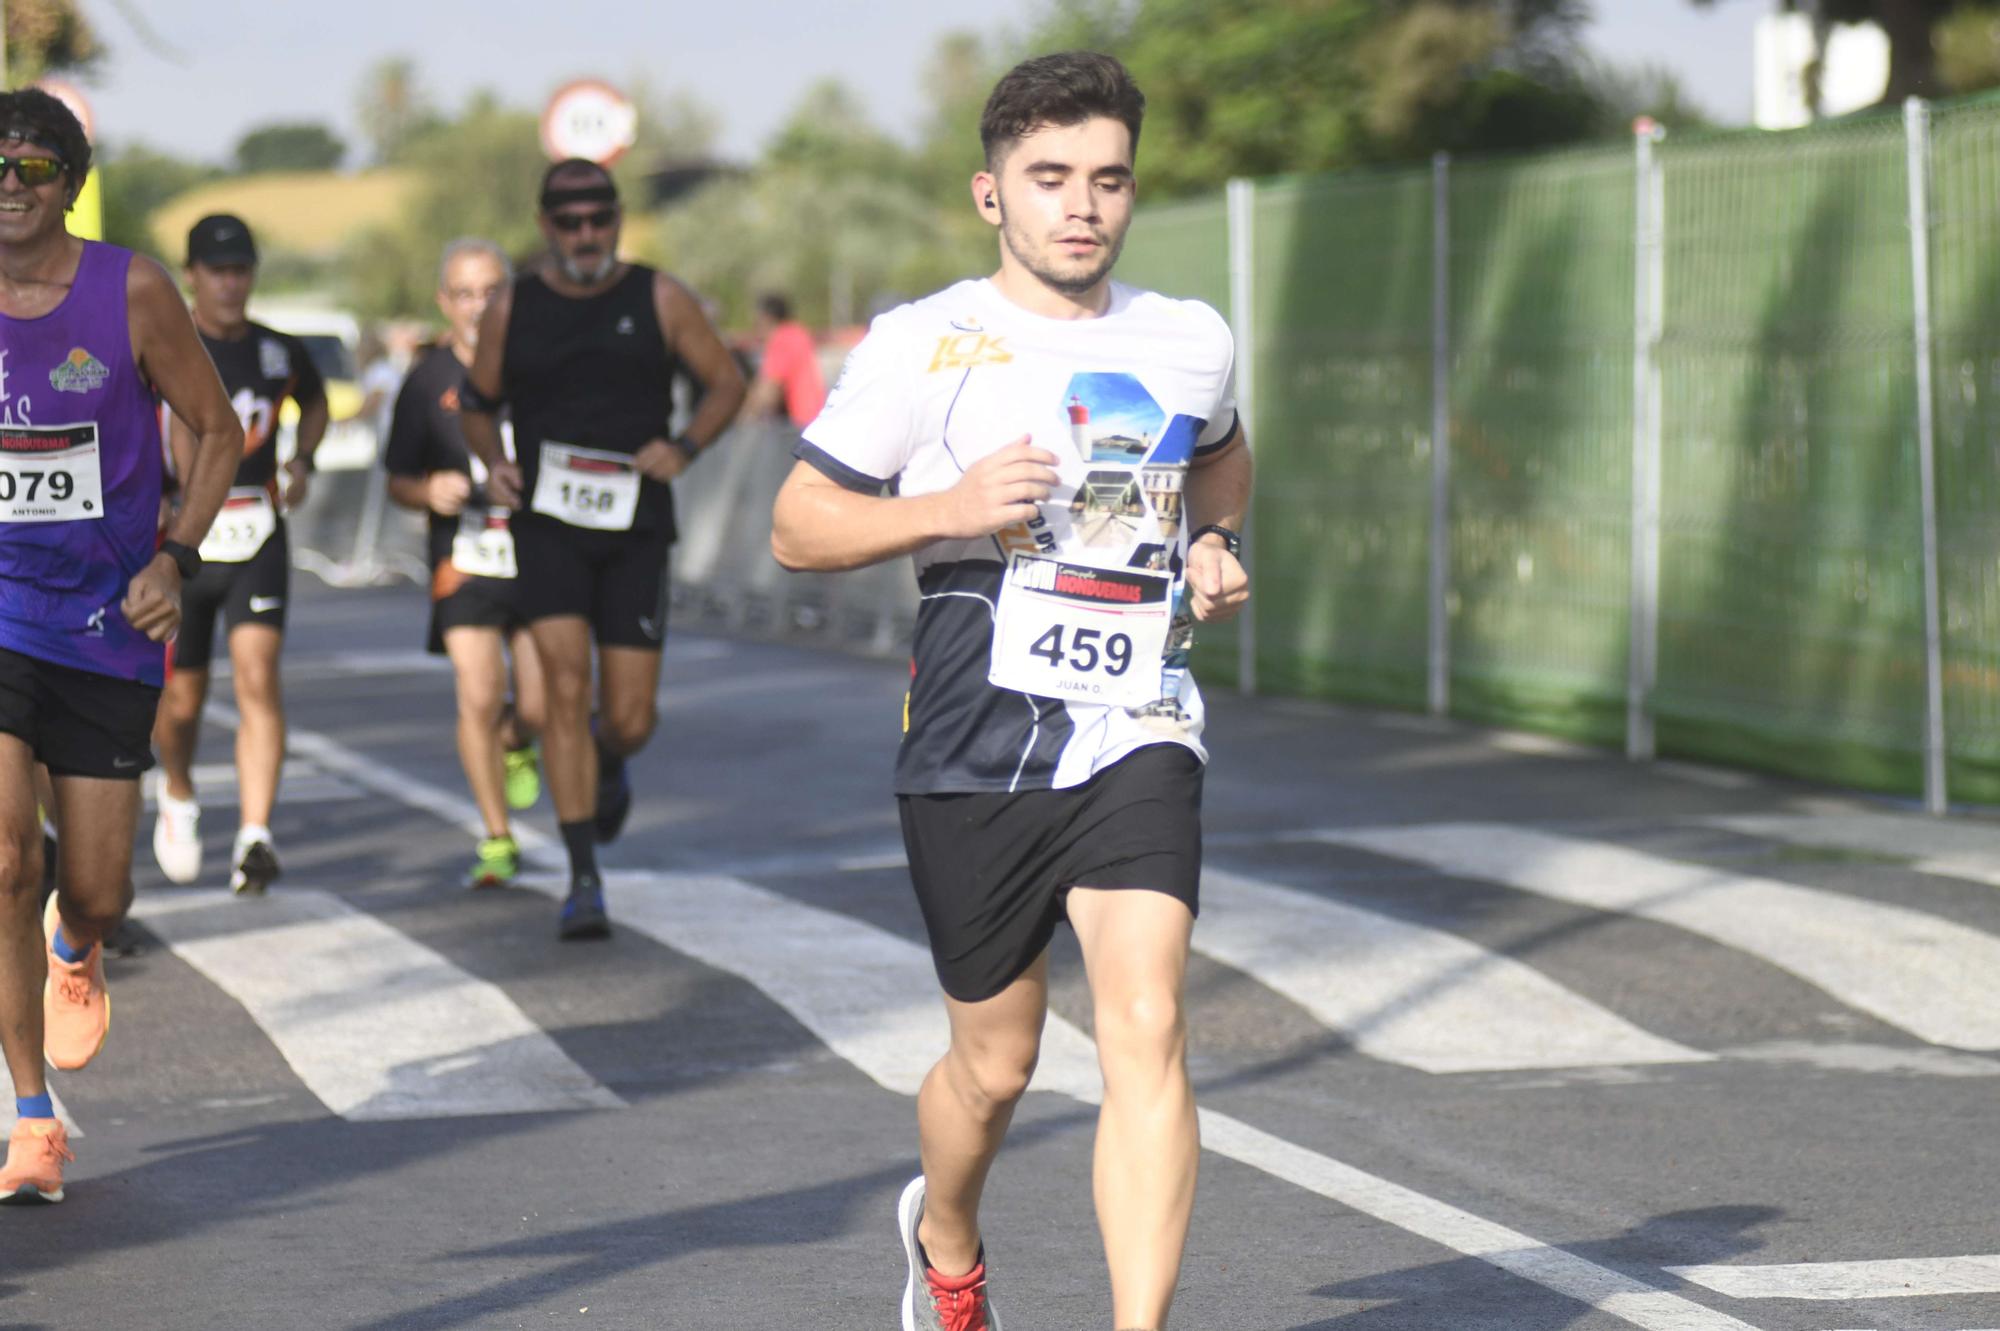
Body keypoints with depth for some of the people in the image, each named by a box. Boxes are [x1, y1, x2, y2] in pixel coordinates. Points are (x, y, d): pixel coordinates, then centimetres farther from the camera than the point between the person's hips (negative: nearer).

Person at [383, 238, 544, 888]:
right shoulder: (429, 379, 3)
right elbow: (399, 481, 10)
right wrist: (430, 491, -11)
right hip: (466, 556, 0)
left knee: (540, 707, -2)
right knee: (478, 698, -11)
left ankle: (515, 744, 37)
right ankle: (497, 839, 4)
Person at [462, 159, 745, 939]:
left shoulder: (659, 301, 2)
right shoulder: (513, 310, 4)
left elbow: (726, 383, 8)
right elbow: (476, 403, 17)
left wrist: (684, 447, -9)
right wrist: (493, 465, -3)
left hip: (636, 529, 0)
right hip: (548, 524, 0)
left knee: (629, 720, 2)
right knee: (566, 688, -15)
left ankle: (609, 768, 41)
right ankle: (583, 878, -11)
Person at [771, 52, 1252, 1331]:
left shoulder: (1193, 343, 8)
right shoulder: (925, 345, -3)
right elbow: (798, 526, 0)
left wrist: (1216, 545, 10)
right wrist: (950, 507, -16)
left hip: (1137, 737, 2)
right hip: (977, 749, -1)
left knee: (1146, 1030, -17)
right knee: (996, 1064, 10)